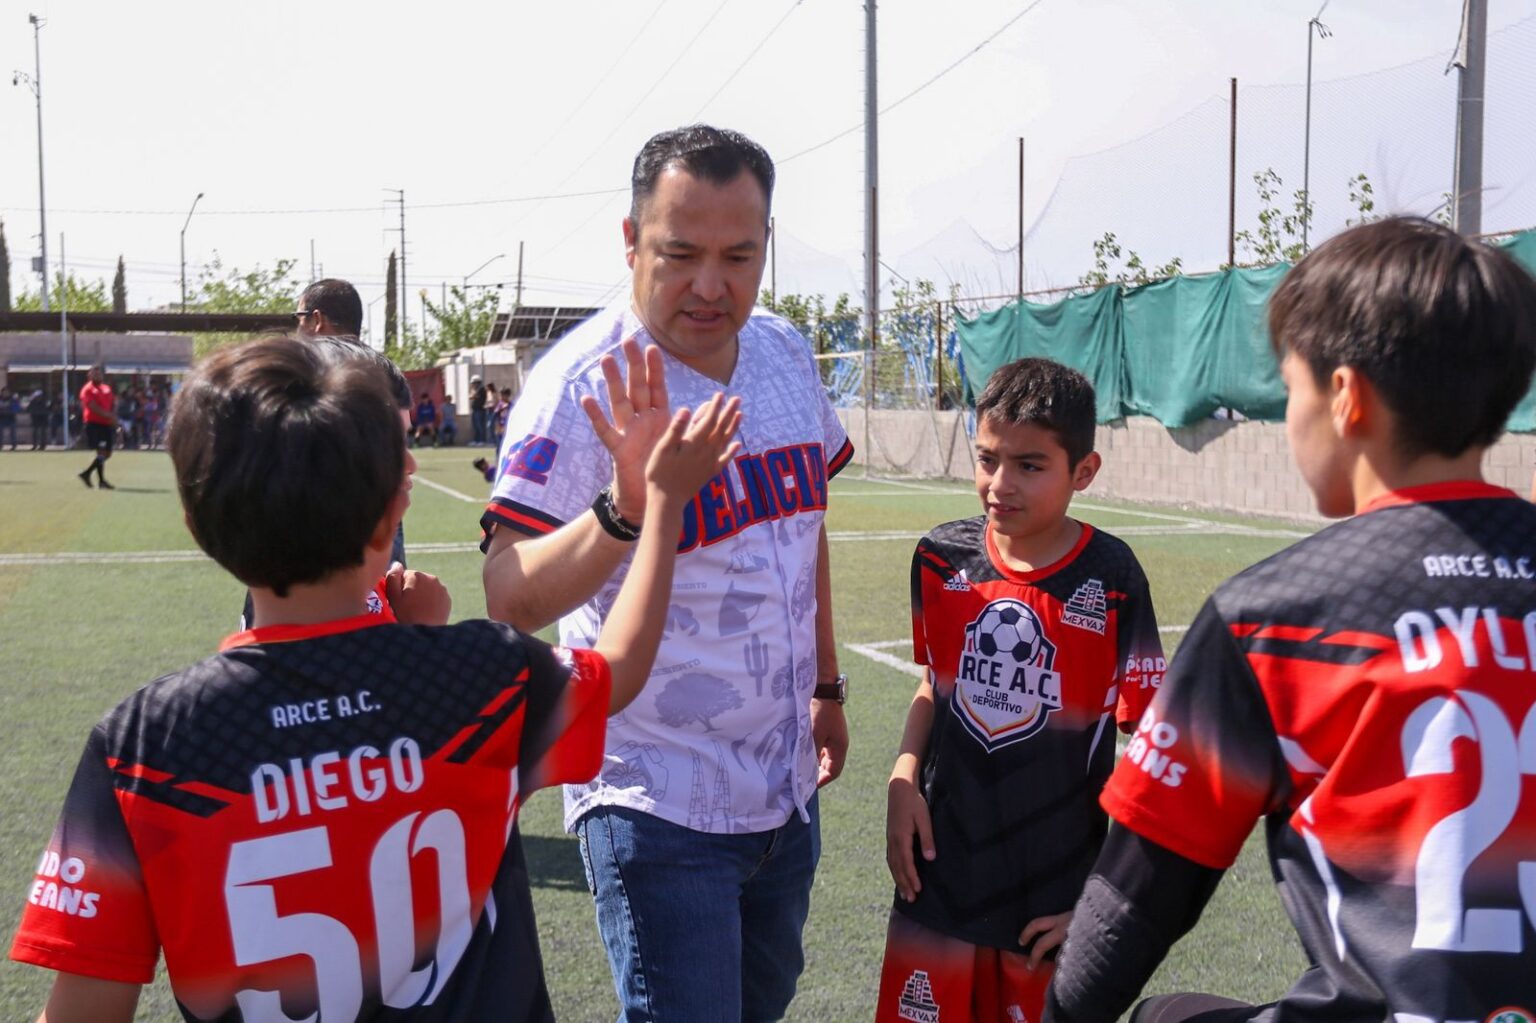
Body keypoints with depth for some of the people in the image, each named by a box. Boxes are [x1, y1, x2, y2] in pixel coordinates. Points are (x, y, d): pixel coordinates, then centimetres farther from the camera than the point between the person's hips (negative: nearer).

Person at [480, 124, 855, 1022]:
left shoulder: (788, 355, 1)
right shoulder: (584, 385, -20)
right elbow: (511, 598, -29)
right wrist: (624, 512, -47)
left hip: (786, 781, 7)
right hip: (658, 801, -7)